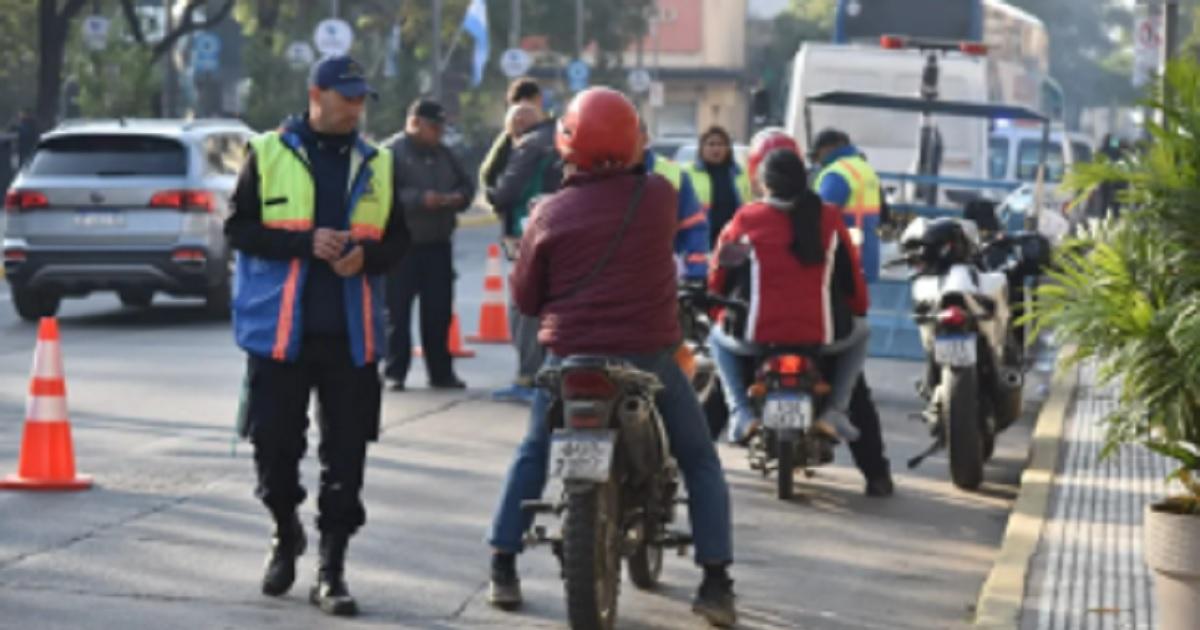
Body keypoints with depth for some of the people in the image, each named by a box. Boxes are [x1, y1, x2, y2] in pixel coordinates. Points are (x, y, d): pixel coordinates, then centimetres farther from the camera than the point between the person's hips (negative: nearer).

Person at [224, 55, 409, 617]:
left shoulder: (376, 165, 10)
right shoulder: (269, 154, 1)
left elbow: (398, 239, 13)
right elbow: (239, 228, -2)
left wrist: (366, 255, -10)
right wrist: (305, 243, -16)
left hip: (351, 334, 2)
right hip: (279, 331, -2)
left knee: (346, 454, 0)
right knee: (274, 443, 3)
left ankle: (332, 568, 8)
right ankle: (286, 533, 31)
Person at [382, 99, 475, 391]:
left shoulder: (443, 154, 16)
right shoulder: (392, 152, -7)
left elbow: (466, 185, 21)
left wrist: (458, 198, -3)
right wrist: (421, 200, -24)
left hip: (438, 244, 6)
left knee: (439, 312, 9)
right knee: (397, 312, -2)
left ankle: (441, 372, 16)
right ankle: (395, 372, 4)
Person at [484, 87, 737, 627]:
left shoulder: (551, 213, -6)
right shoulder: (658, 195, -4)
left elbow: (524, 297, 2)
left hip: (570, 354, 1)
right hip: (649, 351, 0)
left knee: (533, 453, 22)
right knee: (699, 460, 13)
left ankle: (503, 569, 17)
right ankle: (715, 583, 3)